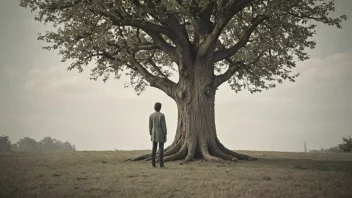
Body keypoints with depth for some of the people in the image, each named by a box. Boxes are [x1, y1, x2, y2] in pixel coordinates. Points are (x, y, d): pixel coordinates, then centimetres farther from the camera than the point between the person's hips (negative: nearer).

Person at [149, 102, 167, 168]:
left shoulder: (151, 115, 1)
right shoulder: (162, 115, -13)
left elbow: (150, 126, 3)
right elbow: (163, 125, -13)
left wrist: (151, 135, 12)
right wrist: (165, 135, -7)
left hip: (154, 133, 4)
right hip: (161, 133, -4)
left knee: (154, 148, 8)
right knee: (161, 148, -1)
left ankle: (153, 163, 5)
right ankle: (161, 164, -2)